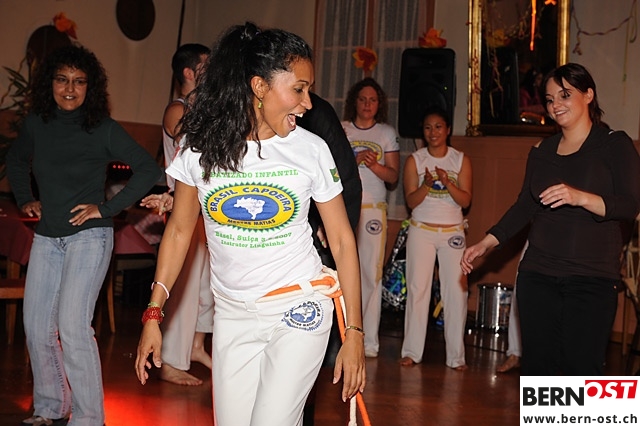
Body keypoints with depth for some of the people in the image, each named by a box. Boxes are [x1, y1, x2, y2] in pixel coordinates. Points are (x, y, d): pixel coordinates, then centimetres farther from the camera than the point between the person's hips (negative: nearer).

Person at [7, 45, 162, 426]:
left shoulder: (103, 129, -8)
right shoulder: (36, 124, 6)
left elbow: (149, 169, -11)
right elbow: (16, 160, 27)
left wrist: (108, 209, -13)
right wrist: (25, 199, 14)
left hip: (89, 236, -6)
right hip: (47, 237, 6)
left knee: (72, 326, -15)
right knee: (37, 327, 8)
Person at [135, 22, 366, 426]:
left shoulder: (312, 150, -7)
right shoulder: (202, 147, -4)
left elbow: (342, 241, -3)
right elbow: (179, 231, 5)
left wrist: (354, 334, -5)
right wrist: (153, 315, 2)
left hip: (299, 313, -2)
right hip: (233, 316, 2)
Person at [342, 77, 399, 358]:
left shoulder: (387, 133, 11)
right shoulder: (340, 129, 10)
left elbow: (393, 176, 8)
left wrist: (375, 166, -11)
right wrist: (355, 160, -11)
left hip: (373, 208, 0)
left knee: (371, 273, -5)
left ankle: (369, 342, -2)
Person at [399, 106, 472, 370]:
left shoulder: (461, 160, 4)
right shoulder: (414, 160, 3)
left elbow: (465, 201, -3)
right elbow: (411, 201, -2)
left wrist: (447, 183, -19)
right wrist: (427, 184, -20)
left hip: (453, 232, 0)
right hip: (421, 231, 0)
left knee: (456, 291, -4)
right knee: (417, 289, -4)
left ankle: (456, 355, 2)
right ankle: (411, 351, 3)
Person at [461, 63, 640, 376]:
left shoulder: (615, 145, -1)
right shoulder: (541, 153, 14)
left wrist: (580, 197, -26)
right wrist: (486, 243, 9)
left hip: (592, 281, -4)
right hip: (538, 276, 5)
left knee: (581, 367, -9)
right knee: (536, 363, 5)